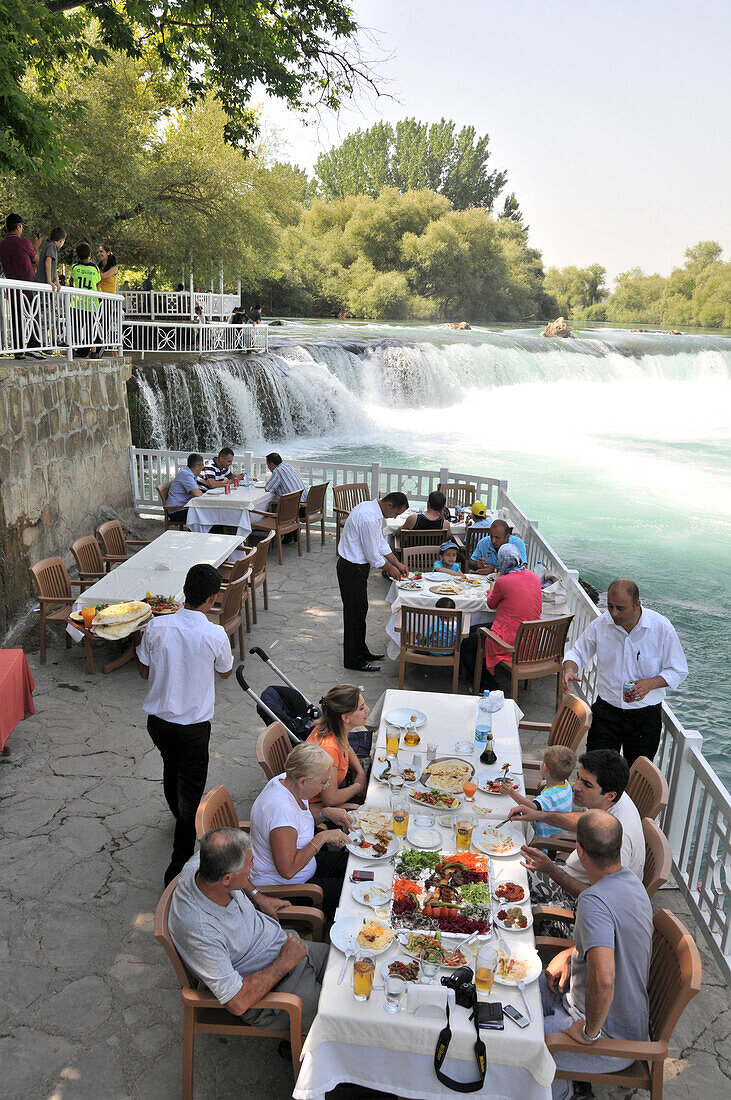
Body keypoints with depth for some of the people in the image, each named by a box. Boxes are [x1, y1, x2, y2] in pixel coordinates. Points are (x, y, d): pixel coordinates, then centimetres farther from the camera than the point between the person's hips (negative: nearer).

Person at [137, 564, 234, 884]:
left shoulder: (157, 626, -13)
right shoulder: (215, 635, -21)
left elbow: (144, 672, 1)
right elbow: (225, 672, -1)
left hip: (158, 720, 5)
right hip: (193, 725, -4)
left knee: (171, 770, 30)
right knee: (190, 788, 8)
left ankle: (182, 819, 56)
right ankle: (179, 865, 10)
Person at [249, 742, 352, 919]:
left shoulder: (286, 781, -7)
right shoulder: (281, 809, -34)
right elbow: (287, 870, -33)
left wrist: (326, 812, -4)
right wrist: (322, 837, -27)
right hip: (281, 888, -10)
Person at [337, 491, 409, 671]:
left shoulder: (373, 510, 5)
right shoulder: (369, 518, -28)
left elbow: (381, 542, 16)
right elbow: (372, 555, -22)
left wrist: (398, 564, 13)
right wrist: (390, 568, -6)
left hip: (358, 566, 10)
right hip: (352, 569, -10)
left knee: (360, 610, 20)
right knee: (354, 613, 0)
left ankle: (361, 651, 34)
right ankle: (353, 660, 12)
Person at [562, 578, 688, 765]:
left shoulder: (662, 628, -12)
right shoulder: (601, 624, -6)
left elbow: (678, 671, -3)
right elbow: (578, 652, 7)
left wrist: (650, 683, -21)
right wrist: (570, 669, -16)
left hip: (645, 716, -1)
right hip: (606, 711, 1)